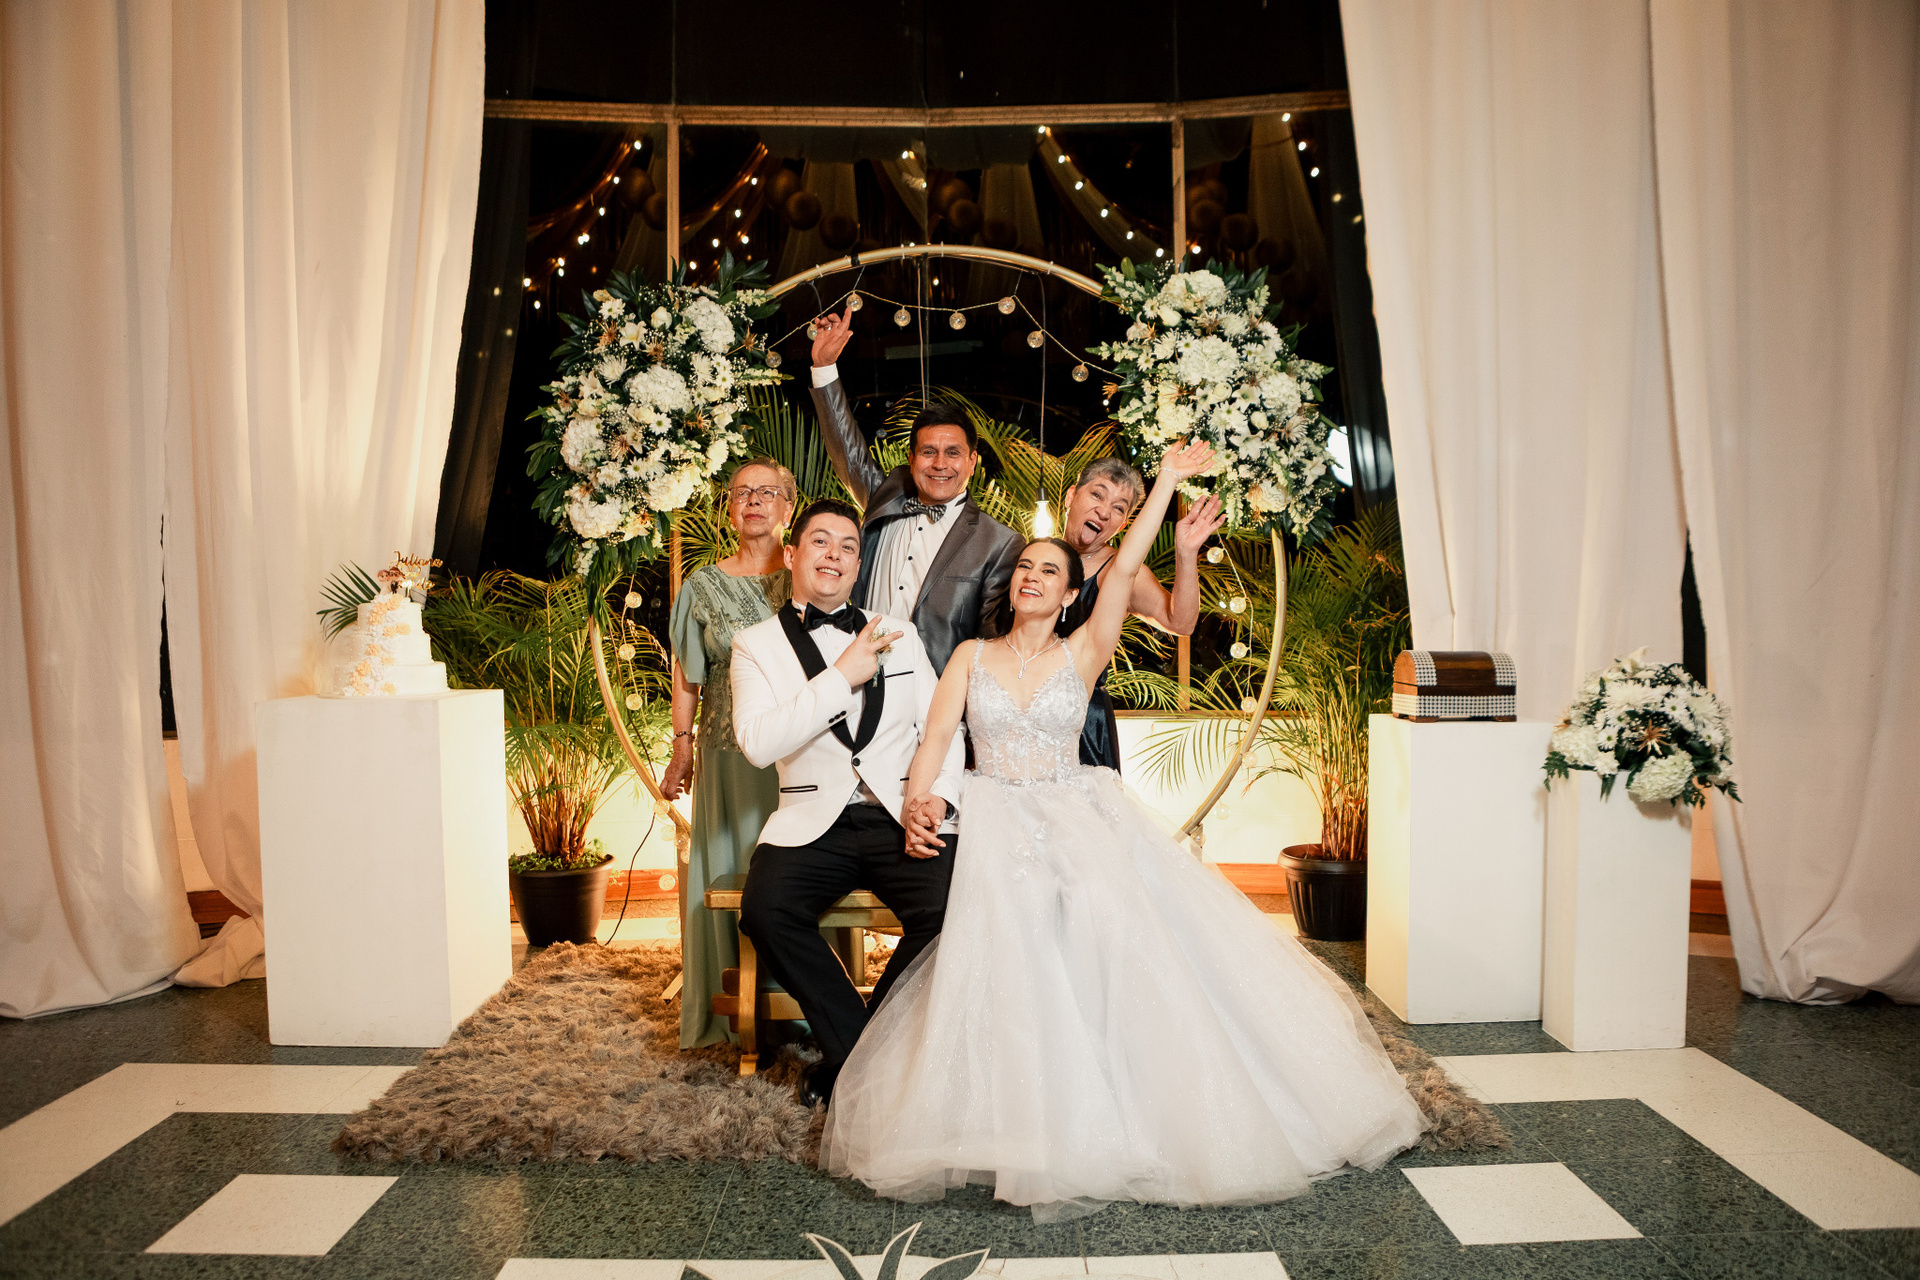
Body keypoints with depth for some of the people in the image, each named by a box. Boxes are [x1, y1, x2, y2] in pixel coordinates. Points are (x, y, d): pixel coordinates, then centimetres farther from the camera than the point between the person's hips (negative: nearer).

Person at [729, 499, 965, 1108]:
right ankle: (856, 1044, -7)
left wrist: (937, 795, -5)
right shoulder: (756, 644, 8)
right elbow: (757, 743, -9)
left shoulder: (900, 635, 16)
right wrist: (843, 676, -12)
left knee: (949, 905, -28)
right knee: (765, 908, -30)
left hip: (902, 817, 1)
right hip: (814, 820, -1)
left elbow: (942, 727, 14)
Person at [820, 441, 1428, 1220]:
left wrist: (1166, 484, -5)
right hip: (995, 826, 0)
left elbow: (1125, 570, -2)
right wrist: (918, 797, -17)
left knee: (1114, 927, -26)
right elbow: (937, 734, 1)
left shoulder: (1083, 653, 8)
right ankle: (1031, 1131, -12)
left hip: (1077, 818, 0)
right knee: (1007, 942, -25)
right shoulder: (972, 655, 11)